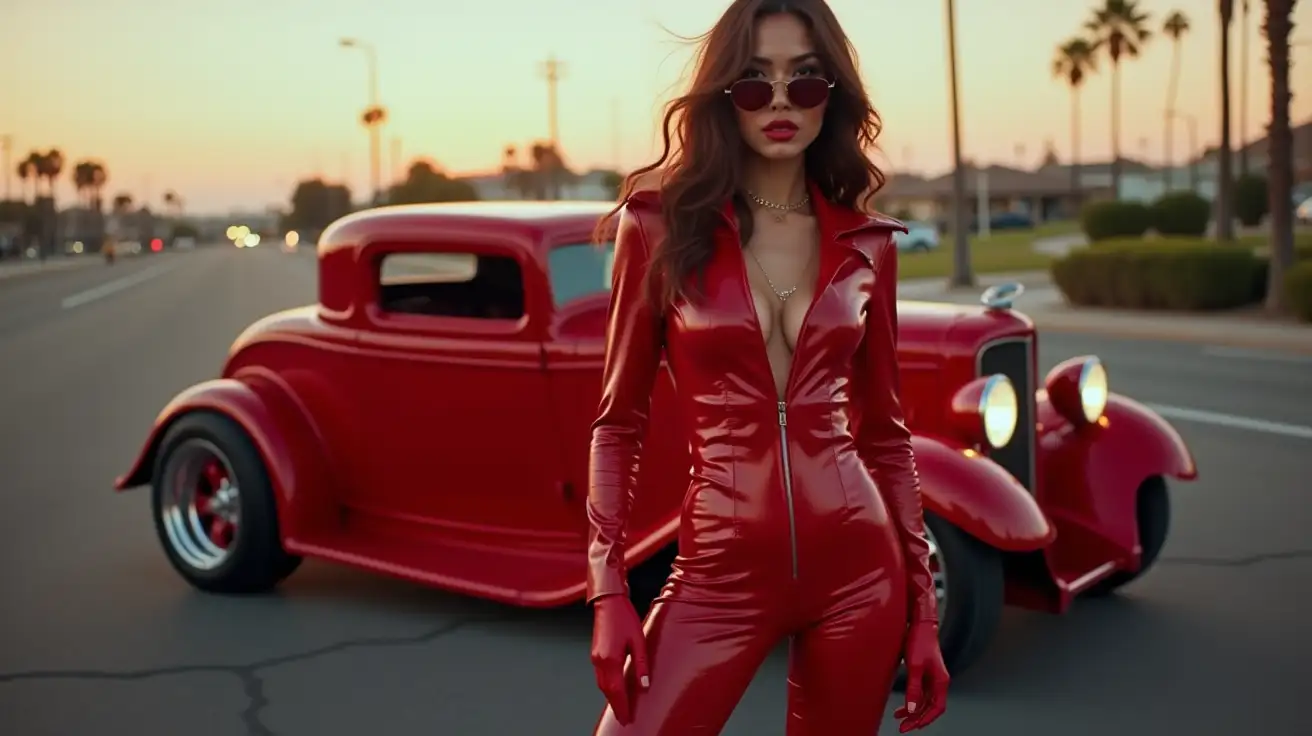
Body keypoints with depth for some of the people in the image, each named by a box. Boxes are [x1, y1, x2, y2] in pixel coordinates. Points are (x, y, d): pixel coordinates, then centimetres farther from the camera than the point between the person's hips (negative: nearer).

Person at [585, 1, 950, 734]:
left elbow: (886, 434, 8)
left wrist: (923, 606, 7)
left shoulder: (867, 244, 4)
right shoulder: (662, 223, -3)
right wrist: (609, 589, -8)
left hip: (858, 569, 2)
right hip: (721, 577, -2)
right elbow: (619, 422, -1)